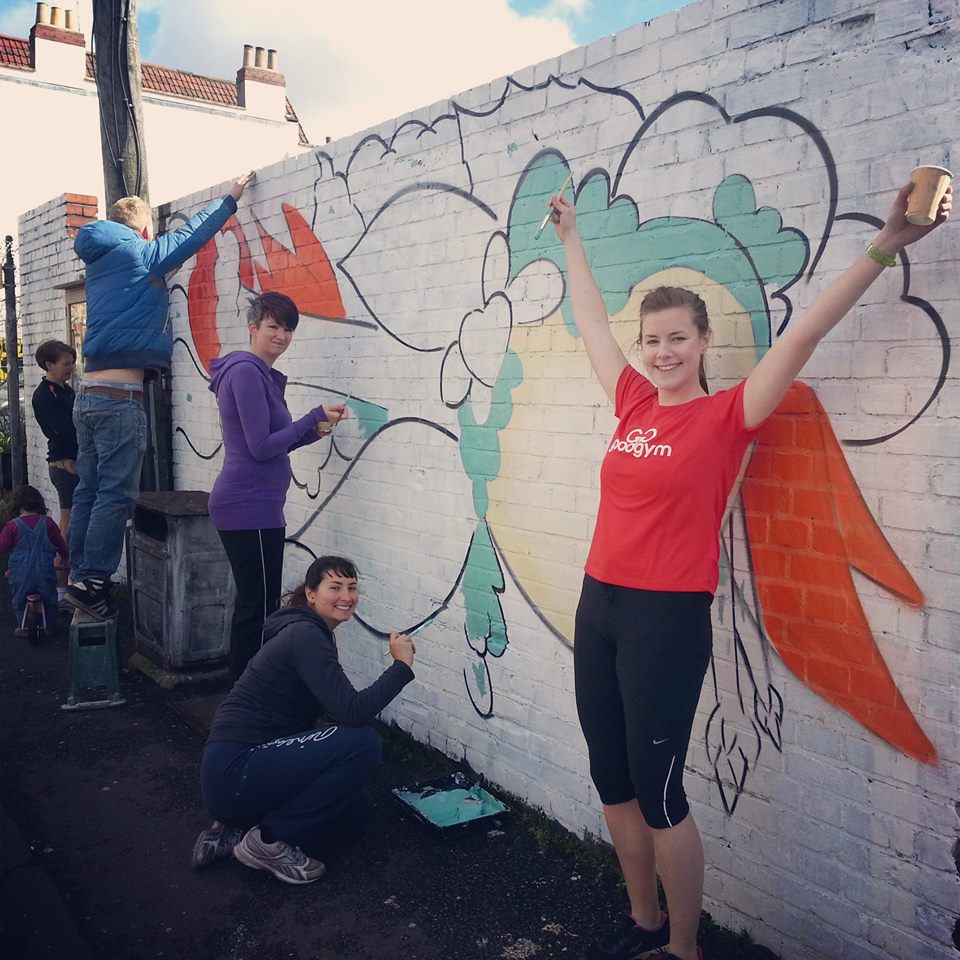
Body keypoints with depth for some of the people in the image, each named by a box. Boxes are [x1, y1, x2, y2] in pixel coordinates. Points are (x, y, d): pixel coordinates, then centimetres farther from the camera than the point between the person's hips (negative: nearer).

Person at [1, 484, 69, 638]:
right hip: (45, 573, 2)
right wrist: (65, 557, 26)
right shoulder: (48, 523, -5)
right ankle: (50, 627, 25)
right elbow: (60, 543, 8)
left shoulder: (12, 525, -11)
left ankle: (24, 628, 22)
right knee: (49, 600, 20)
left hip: (21, 574, -2)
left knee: (20, 601, 18)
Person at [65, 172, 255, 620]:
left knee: (90, 489, 10)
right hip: (120, 397, -8)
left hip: (88, 394, 9)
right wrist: (229, 199, 11)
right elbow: (190, 235, 2)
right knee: (116, 493, -6)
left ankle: (80, 576, 14)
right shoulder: (138, 254, -3)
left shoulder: (100, 263, 19)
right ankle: (91, 581, -7)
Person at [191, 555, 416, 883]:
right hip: (233, 770, -10)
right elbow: (352, 712, -25)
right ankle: (271, 840, -8)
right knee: (362, 742, -21)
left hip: (249, 768, 10)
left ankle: (238, 830, 11)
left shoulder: (314, 634, 14)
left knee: (356, 807, 16)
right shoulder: (305, 635, -16)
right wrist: (401, 665, -16)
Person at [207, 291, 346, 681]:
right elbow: (261, 448, -18)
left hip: (246, 506, 10)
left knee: (252, 605, 16)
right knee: (259, 609, -4)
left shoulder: (263, 375, 16)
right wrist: (315, 418, -13)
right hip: (250, 507, -10)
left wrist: (311, 432, 6)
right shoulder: (246, 372, -14)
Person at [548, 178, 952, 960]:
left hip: (669, 619, -6)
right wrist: (571, 237, 31)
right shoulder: (633, 403, 8)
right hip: (599, 605, 6)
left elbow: (801, 339, -14)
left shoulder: (727, 416, -6)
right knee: (612, 782, 15)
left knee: (658, 793, 3)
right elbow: (591, 320, 20)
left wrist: (883, 251, -19)